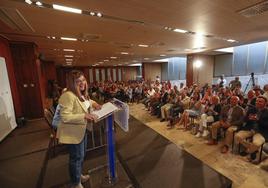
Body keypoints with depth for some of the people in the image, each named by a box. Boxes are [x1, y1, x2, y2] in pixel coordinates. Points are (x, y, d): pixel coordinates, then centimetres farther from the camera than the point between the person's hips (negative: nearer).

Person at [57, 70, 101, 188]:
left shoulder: (82, 94, 5)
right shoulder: (68, 96, -26)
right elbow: (65, 117, -29)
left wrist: (92, 103, 3)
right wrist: (84, 116, -35)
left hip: (81, 130, 10)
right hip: (73, 133, -9)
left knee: (81, 155, 25)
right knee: (76, 157, 9)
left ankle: (79, 175, 49)